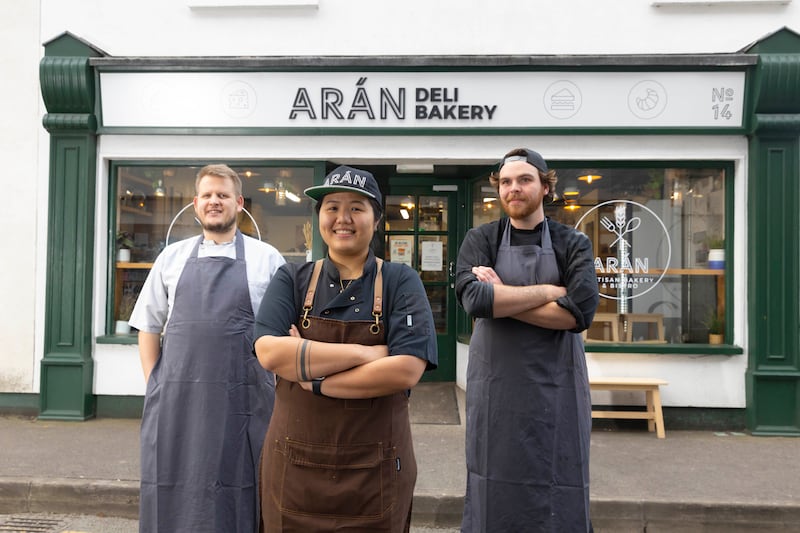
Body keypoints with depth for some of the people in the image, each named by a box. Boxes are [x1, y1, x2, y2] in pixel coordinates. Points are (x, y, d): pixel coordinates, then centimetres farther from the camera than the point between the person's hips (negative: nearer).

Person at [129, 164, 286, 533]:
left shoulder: (267, 259, 3)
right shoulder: (172, 257, 9)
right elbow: (148, 327, 14)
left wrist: (282, 392, 0)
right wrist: (155, 386, 5)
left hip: (243, 402, -2)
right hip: (175, 401, 2)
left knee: (237, 501, 8)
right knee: (174, 498, 12)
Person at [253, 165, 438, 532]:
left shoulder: (400, 282, -5)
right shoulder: (292, 280, 1)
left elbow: (406, 370, -17)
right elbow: (269, 352, -16)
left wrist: (315, 380, -17)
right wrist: (367, 353, -20)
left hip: (375, 473, -1)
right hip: (294, 467, 2)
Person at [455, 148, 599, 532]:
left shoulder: (573, 244, 2)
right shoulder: (480, 240, 2)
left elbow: (580, 312, -15)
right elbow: (473, 298, -18)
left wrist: (502, 297, -14)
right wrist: (550, 290, -13)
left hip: (556, 391, 0)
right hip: (495, 390, 0)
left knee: (558, 497, 7)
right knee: (493, 497, 9)